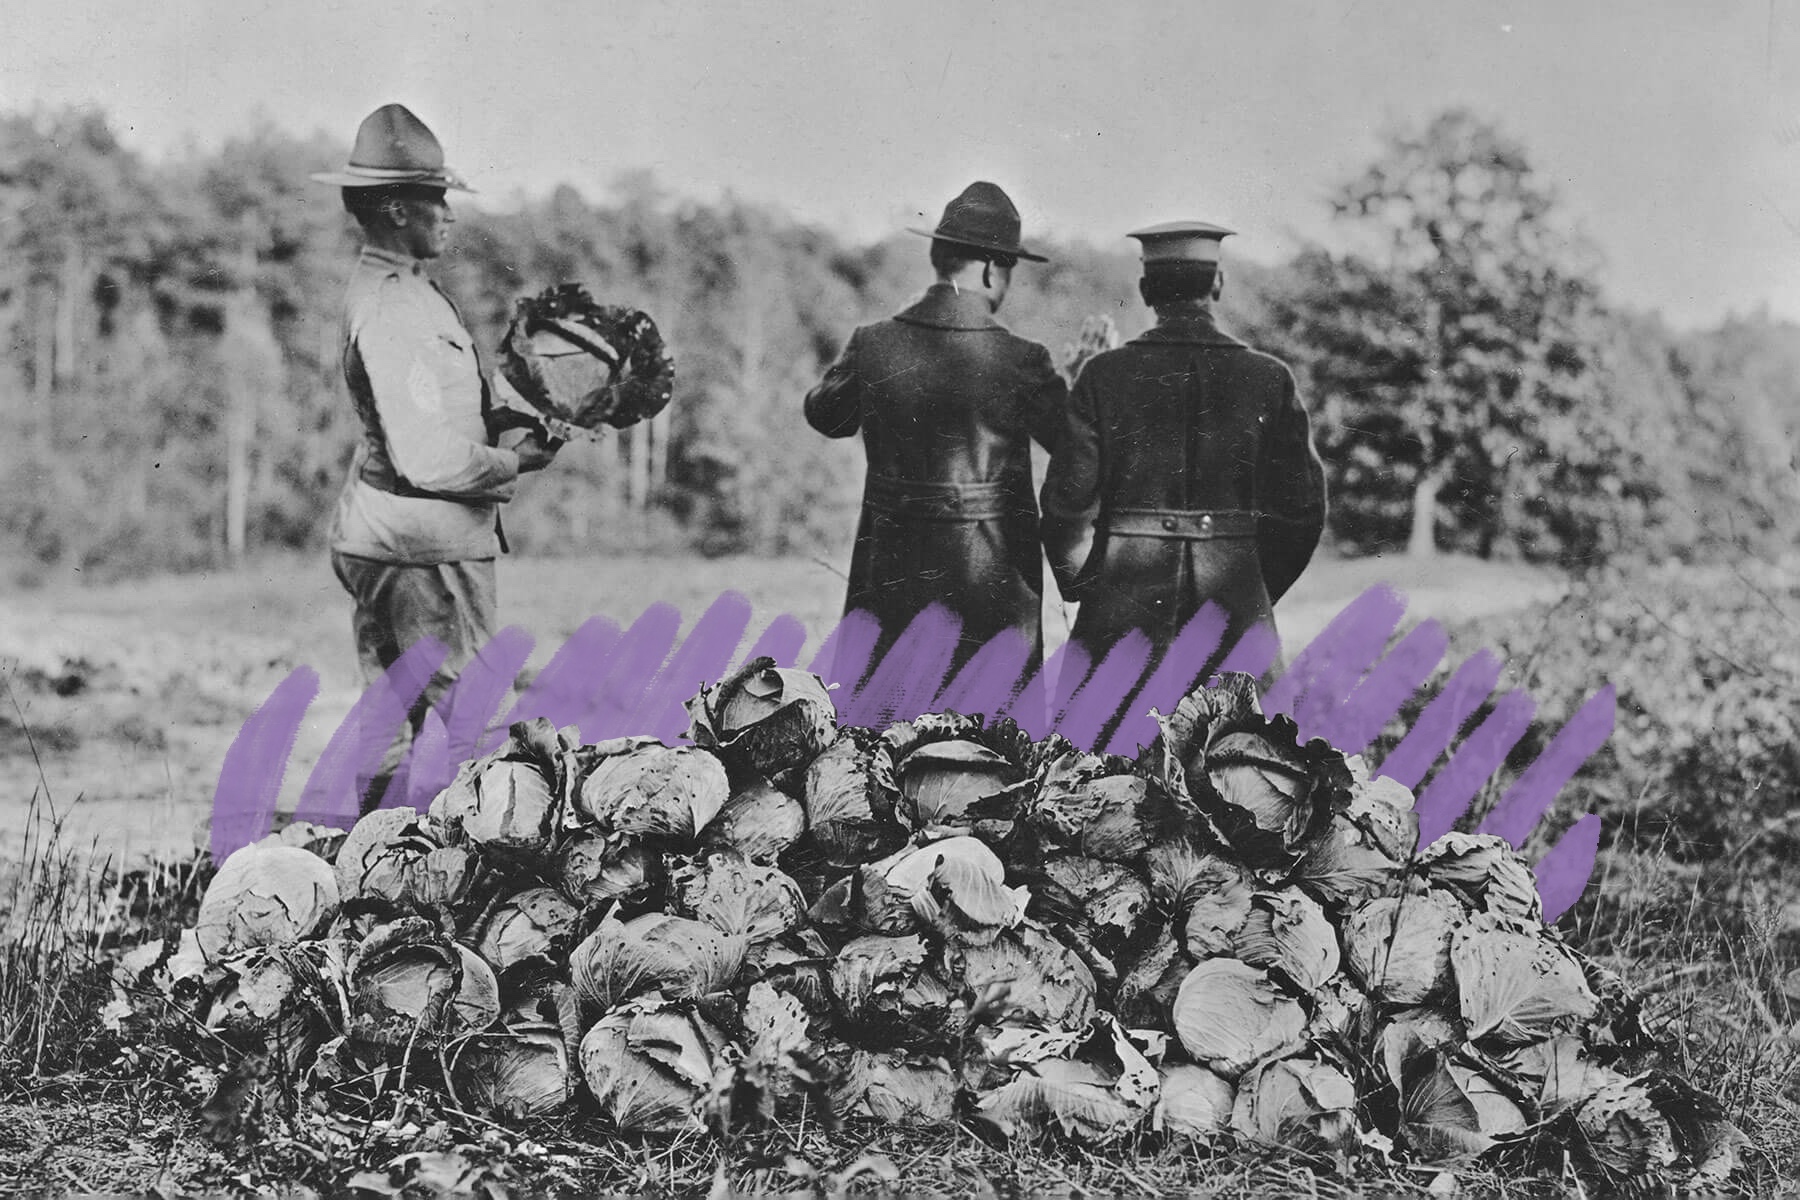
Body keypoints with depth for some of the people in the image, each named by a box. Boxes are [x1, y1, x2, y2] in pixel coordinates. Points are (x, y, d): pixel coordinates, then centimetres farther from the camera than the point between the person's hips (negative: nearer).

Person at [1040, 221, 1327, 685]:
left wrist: (1085, 587, 12)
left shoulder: (1104, 376, -3)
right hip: (1235, 617, 1)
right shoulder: (1269, 379, 0)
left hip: (1122, 614, -1)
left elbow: (1069, 499, -4)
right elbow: (1302, 507, 2)